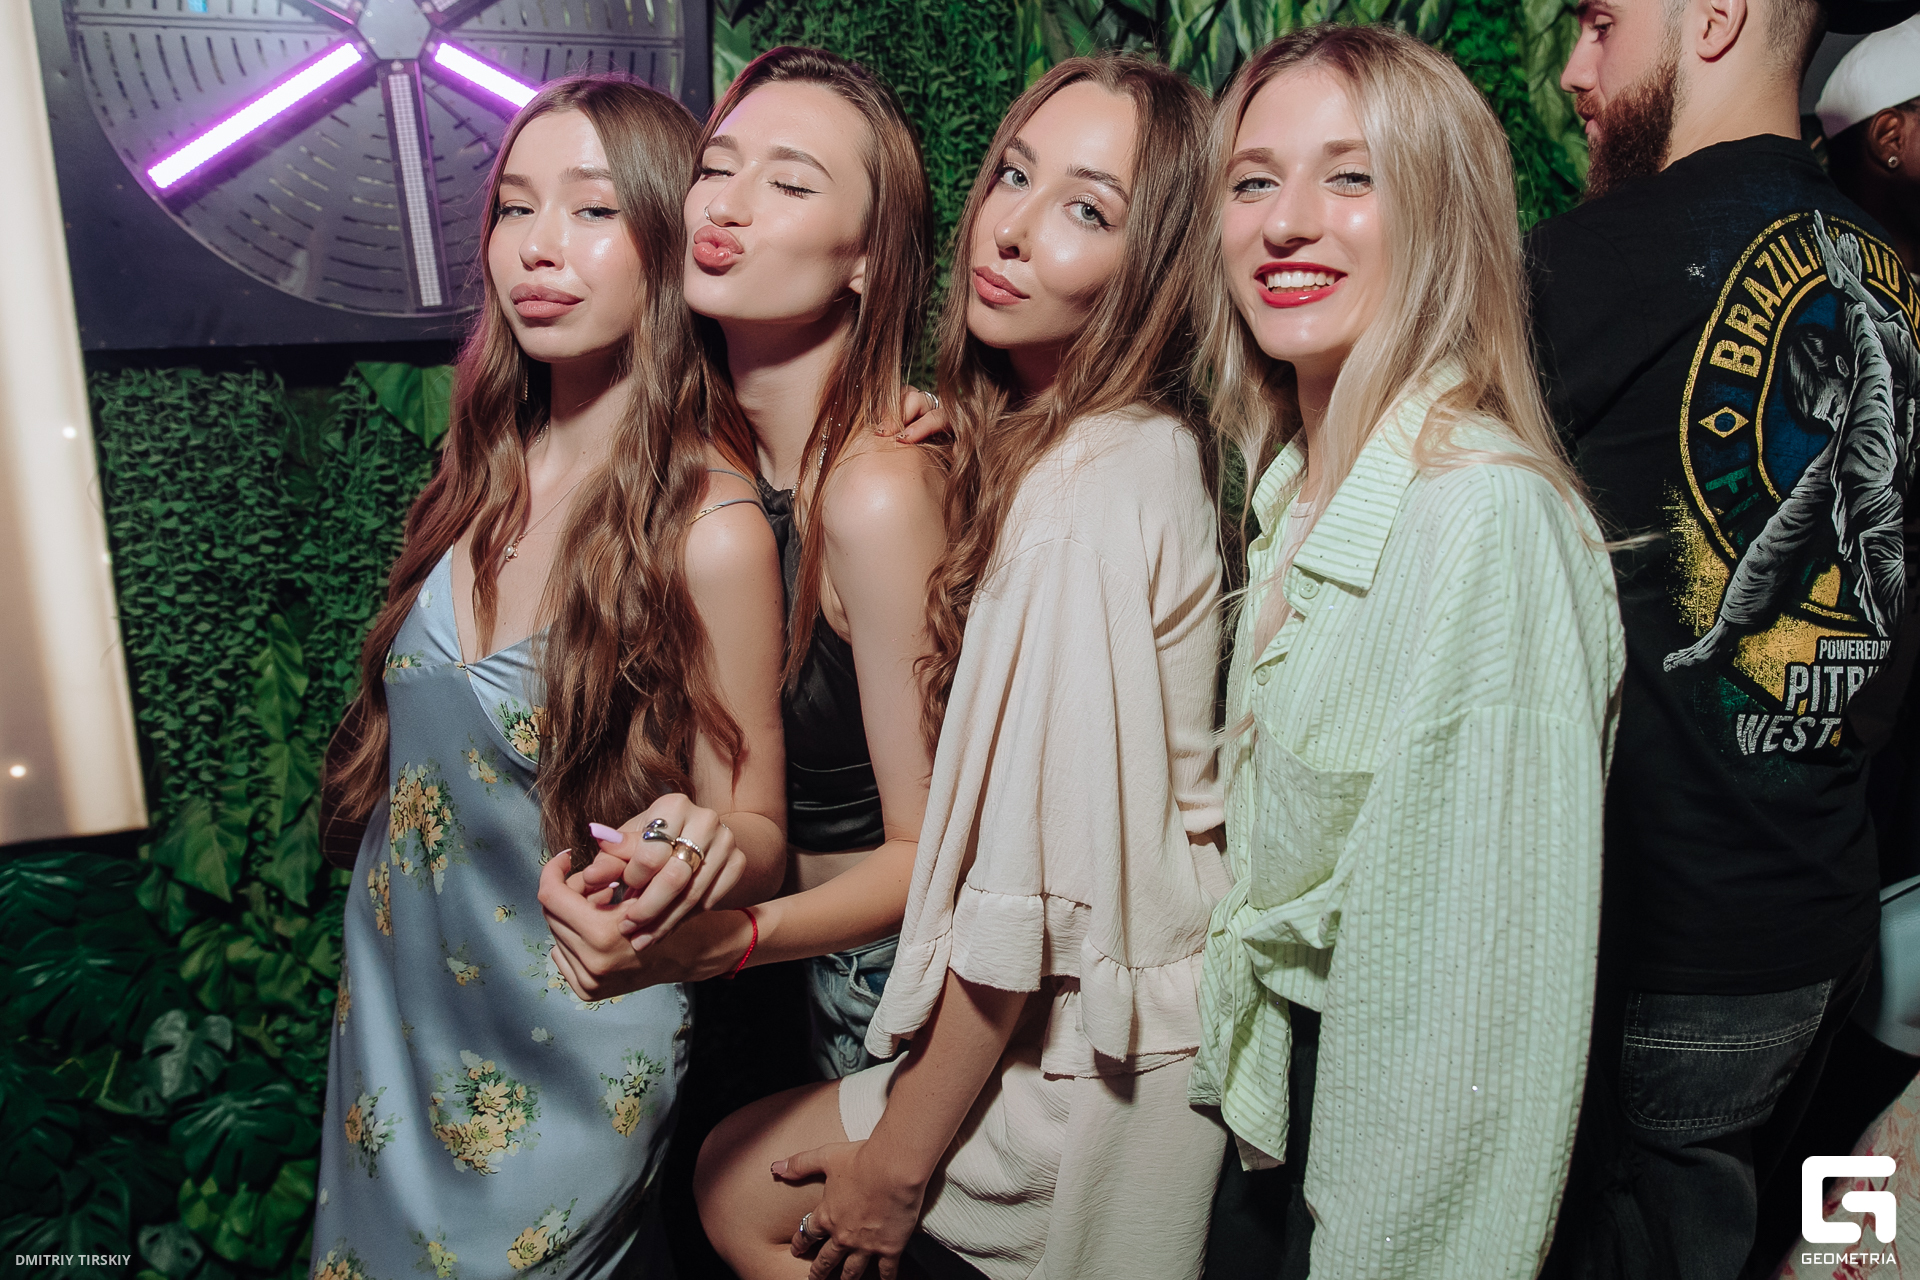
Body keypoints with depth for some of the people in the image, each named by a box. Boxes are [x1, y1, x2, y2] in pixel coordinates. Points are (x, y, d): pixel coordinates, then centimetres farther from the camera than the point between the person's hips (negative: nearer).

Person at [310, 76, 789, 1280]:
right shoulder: (492, 469, -6)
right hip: (396, 996, 6)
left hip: (565, 1053, -6)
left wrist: (708, 847, -36)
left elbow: (756, 840, -18)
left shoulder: (708, 526, -24)